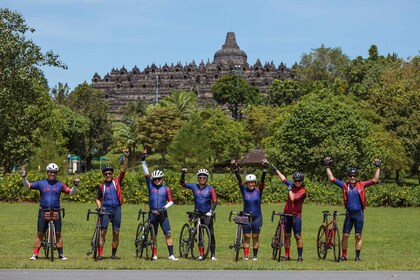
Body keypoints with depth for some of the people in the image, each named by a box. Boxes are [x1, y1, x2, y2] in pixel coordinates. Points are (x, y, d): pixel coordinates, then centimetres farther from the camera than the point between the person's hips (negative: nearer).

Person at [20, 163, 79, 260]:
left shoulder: (60, 185, 6)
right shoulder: (41, 183, 3)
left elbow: (71, 192, 5)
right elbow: (28, 185, 0)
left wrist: (75, 185, -11)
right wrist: (24, 177, -14)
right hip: (43, 211, -1)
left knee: (58, 234, 3)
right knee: (40, 234, 1)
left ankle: (61, 254, 11)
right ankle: (35, 254, 4)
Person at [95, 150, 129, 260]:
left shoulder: (117, 182, 6)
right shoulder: (102, 186, 7)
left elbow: (123, 170, -4)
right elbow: (98, 199, 16)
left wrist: (126, 158, -15)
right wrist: (99, 207, -2)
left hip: (116, 209, 1)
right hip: (105, 209, -1)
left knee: (116, 233, 4)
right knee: (103, 231, -8)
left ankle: (114, 254, 13)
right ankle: (100, 254, -11)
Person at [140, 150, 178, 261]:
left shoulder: (166, 189, 1)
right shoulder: (151, 186, 4)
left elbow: (171, 201, 3)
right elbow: (146, 173, -2)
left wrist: (164, 208, -14)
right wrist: (143, 160, -10)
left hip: (163, 214, -1)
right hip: (153, 214, 1)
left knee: (168, 234, -6)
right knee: (153, 235, 5)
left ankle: (171, 254, -6)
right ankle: (154, 255, 10)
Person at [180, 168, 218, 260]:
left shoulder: (210, 189, -4)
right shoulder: (194, 187, 2)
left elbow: (214, 201, -10)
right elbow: (182, 183, -3)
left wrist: (211, 211, -24)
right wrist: (183, 174, -19)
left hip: (207, 214, -2)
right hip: (198, 214, 3)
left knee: (211, 234, -8)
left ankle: (213, 255, -5)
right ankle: (201, 253, 13)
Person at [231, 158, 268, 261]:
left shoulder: (258, 191, -2)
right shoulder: (244, 190, 0)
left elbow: (262, 180, -13)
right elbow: (239, 180, -11)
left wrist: (265, 169, -28)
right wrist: (235, 169, -23)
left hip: (257, 217, 0)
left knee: (255, 237, 6)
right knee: (246, 237, 2)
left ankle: (255, 255, 12)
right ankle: (245, 255, 3)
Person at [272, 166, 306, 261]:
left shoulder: (302, 191, -9)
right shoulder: (292, 186, 8)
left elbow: (292, 198, -20)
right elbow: (283, 178, 21)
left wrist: (289, 189, -7)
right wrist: (276, 169, 29)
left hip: (296, 215, -6)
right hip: (287, 214, 6)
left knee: (298, 236, -6)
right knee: (287, 235, 8)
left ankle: (300, 256, -3)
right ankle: (287, 255, 12)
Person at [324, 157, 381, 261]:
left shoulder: (361, 185, 0)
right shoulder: (345, 185, 2)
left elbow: (375, 180, -1)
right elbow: (331, 178, 5)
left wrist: (378, 168, -5)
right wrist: (327, 167, 2)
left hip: (359, 213, -1)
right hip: (349, 213, 1)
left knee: (358, 236, 4)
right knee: (345, 235, 1)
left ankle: (357, 256, 11)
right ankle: (344, 255, 11)